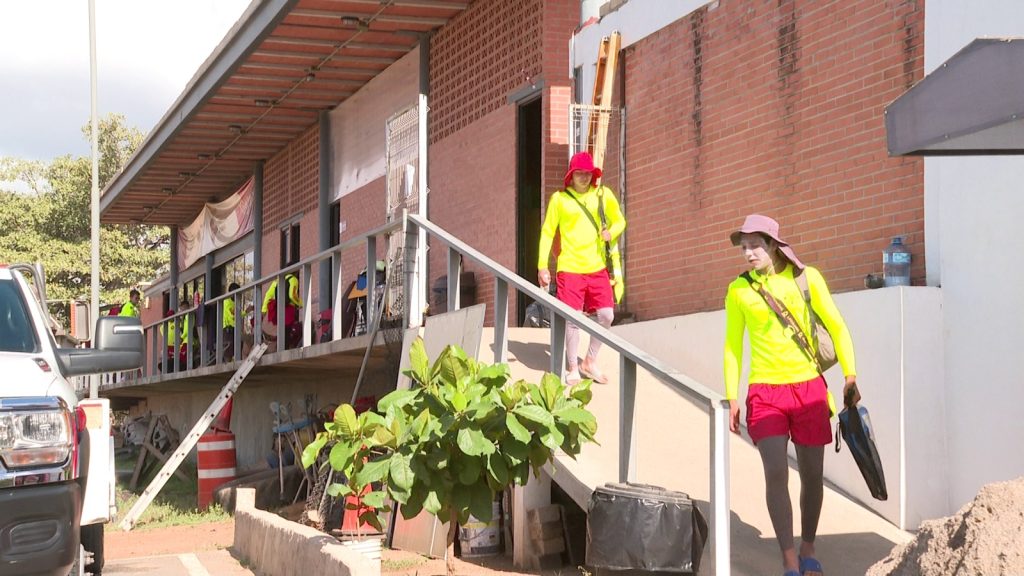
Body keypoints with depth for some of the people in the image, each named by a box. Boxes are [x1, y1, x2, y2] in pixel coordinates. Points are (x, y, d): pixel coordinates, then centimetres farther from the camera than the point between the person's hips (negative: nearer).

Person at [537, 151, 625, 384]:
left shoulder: (603, 195, 5)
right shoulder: (559, 199, -1)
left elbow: (619, 221, 16)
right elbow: (547, 232, 2)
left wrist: (611, 233, -8)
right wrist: (542, 266, -3)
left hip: (597, 268, 3)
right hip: (570, 268, -3)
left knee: (606, 314, -1)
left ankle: (590, 362, 19)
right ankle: (572, 369, 11)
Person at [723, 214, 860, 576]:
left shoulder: (806, 278, 0)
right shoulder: (739, 290, 1)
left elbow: (836, 325, 6)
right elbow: (732, 345, 8)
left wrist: (850, 375, 0)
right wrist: (731, 397, 5)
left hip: (809, 387, 1)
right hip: (765, 391, -1)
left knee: (811, 474, 7)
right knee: (776, 473, -13)